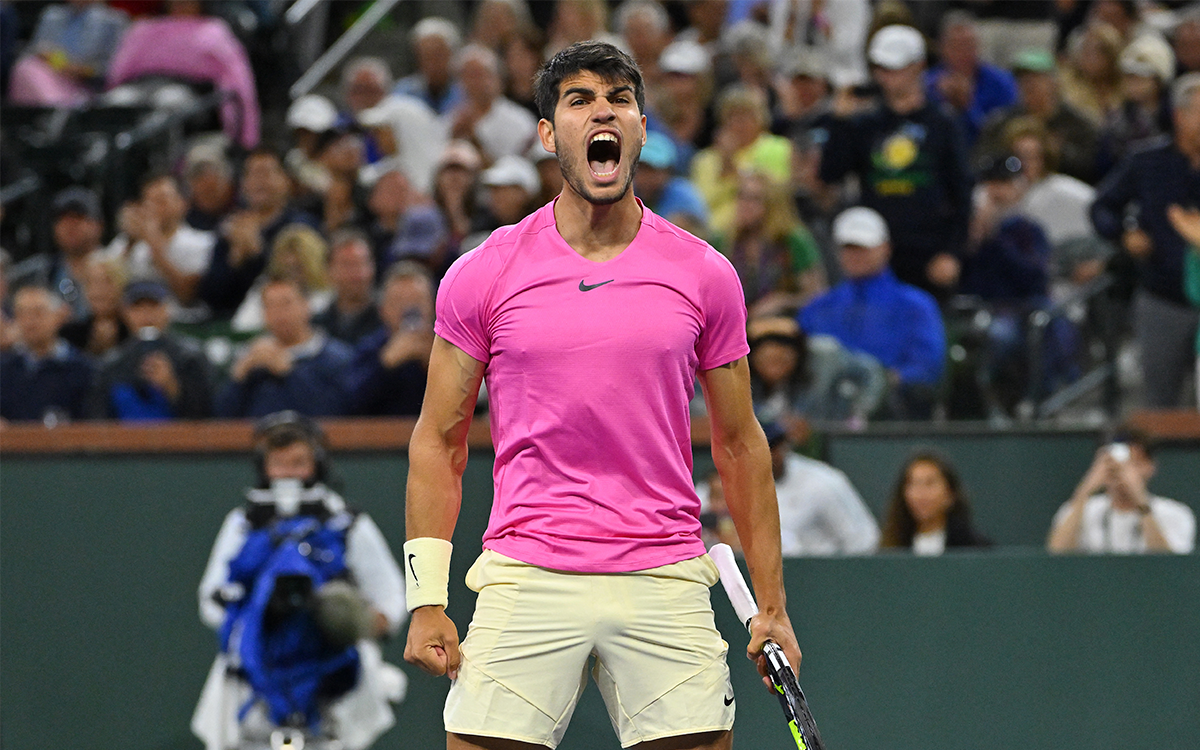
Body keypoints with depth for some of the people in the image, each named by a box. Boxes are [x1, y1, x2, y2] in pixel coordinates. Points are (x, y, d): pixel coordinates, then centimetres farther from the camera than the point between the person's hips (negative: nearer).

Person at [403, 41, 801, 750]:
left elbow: (739, 445, 12)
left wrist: (771, 604, 9)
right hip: (526, 579, -1)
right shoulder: (481, 277, 3)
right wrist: (428, 602, 0)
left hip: (665, 582, 1)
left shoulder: (705, 274, 6)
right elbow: (439, 441, 8)